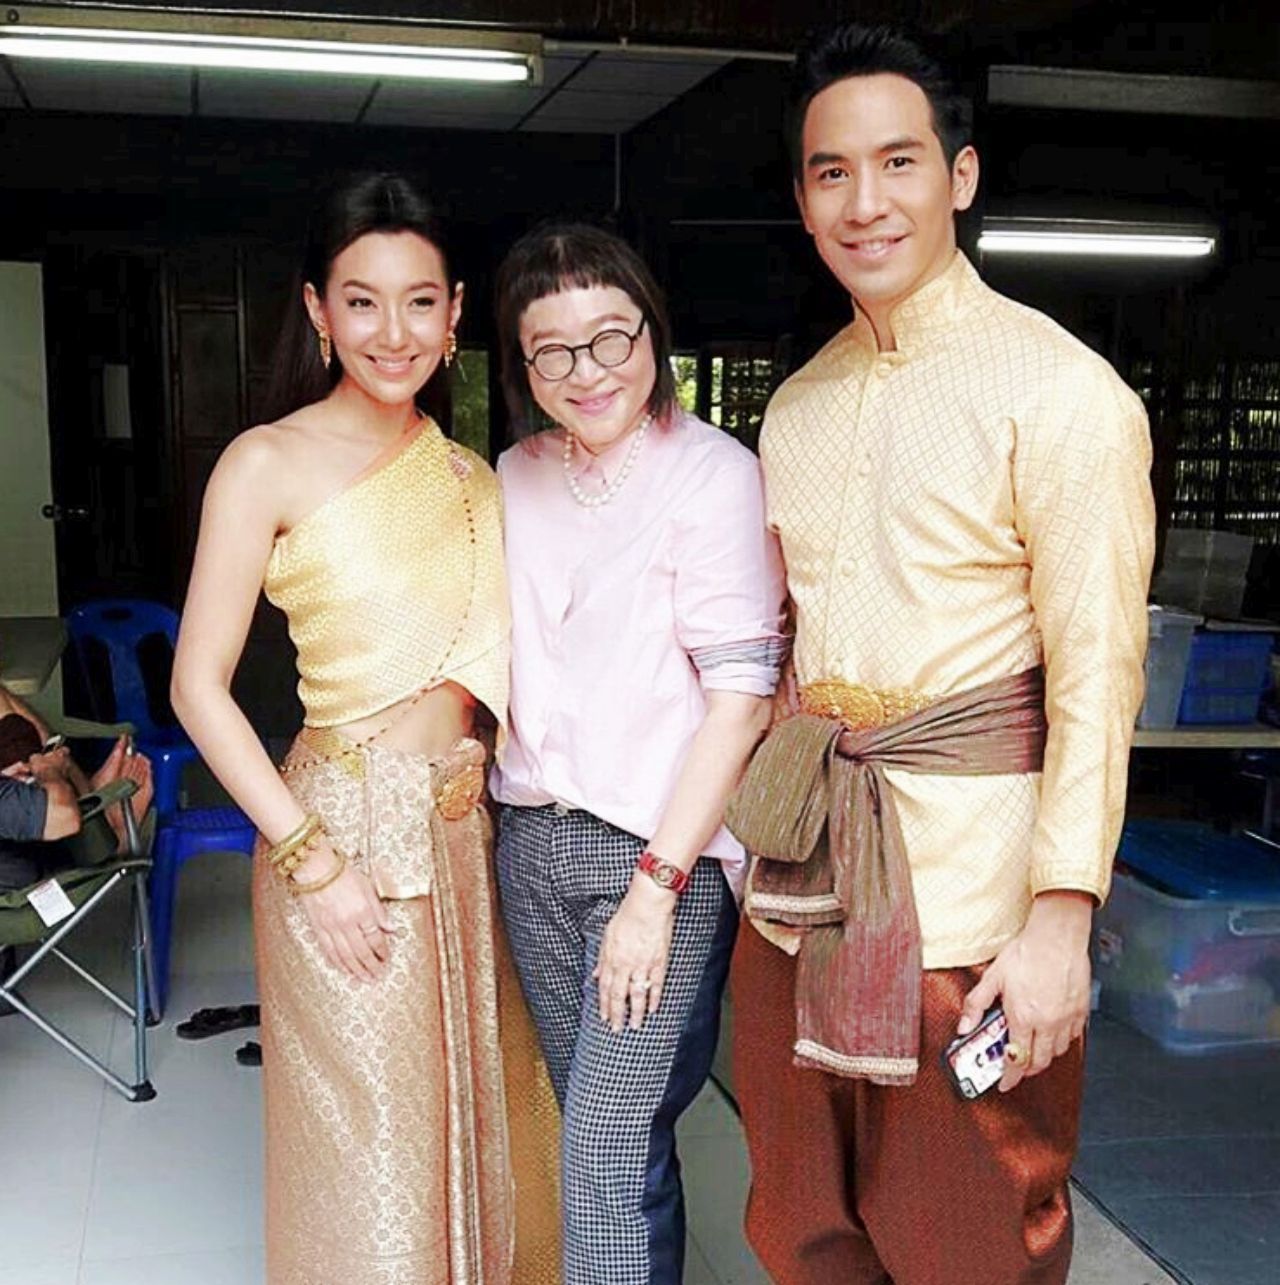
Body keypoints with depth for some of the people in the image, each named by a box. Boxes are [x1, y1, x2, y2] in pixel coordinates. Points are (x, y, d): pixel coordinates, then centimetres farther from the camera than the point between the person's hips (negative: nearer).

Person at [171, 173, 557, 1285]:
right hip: (343, 821, -5)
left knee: (472, 1112, 17)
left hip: (465, 822, 6)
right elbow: (199, 687, -10)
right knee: (369, 1142, 7)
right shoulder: (267, 464, -8)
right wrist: (312, 858, -15)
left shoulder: (471, 477, 9)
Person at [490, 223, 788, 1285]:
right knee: (594, 1133, 15)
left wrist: (656, 885, -17)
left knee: (613, 1157, -6)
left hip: (665, 851, -6)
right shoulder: (516, 477, 9)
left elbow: (742, 693, -14)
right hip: (533, 839, 6)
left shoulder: (713, 472, -10)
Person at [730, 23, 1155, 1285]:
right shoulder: (796, 403, 10)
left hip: (971, 878, -6)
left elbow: (1097, 671, -14)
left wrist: (1062, 917, -18)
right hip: (801, 862, 6)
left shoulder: (1061, 390, -10)